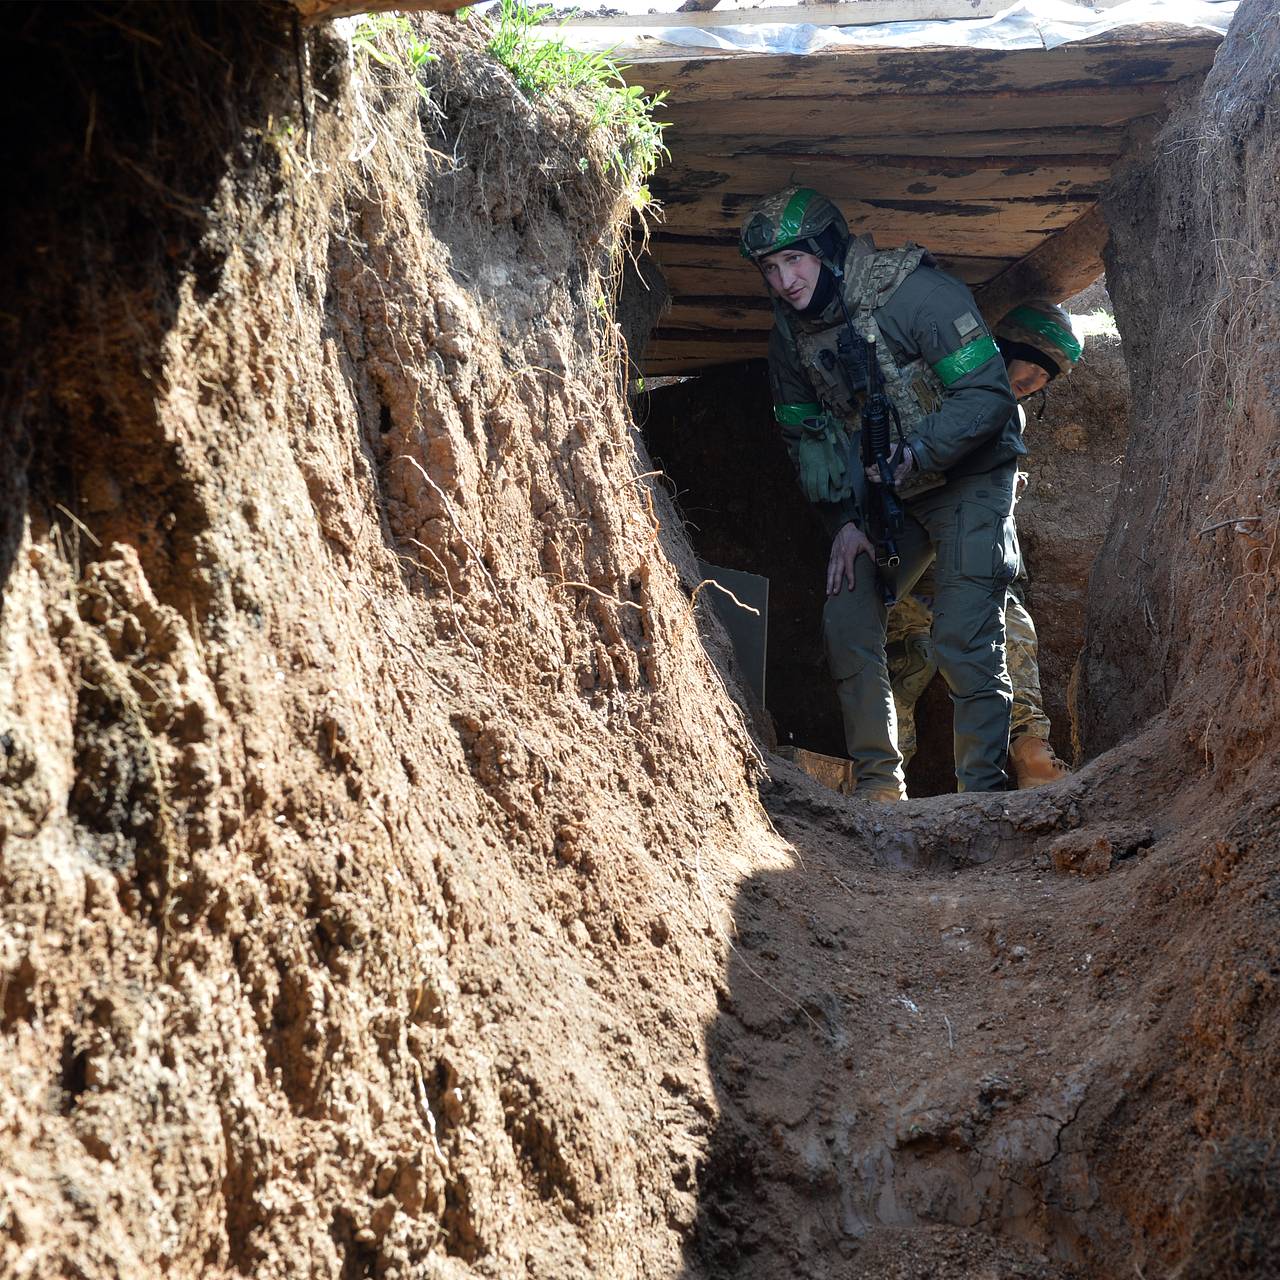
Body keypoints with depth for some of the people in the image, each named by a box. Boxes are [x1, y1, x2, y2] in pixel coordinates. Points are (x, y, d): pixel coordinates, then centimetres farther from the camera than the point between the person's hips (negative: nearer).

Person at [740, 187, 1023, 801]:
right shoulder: (790, 331, -3)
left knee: (964, 641, -15)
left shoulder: (918, 293, -24)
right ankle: (878, 783, 11)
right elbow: (805, 432, 7)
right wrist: (844, 520, -3)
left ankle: (982, 791, -3)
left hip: (970, 478, -6)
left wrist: (917, 453, -35)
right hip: (885, 495, 6)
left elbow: (988, 394, -24)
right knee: (846, 619, -1)